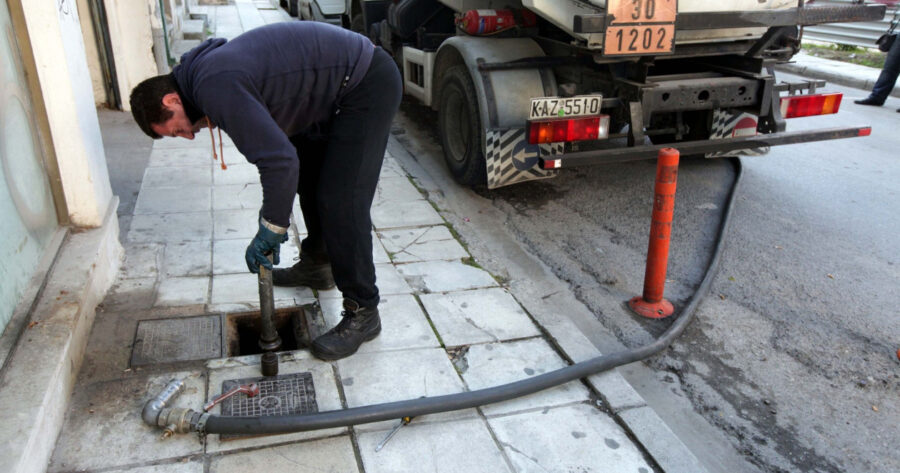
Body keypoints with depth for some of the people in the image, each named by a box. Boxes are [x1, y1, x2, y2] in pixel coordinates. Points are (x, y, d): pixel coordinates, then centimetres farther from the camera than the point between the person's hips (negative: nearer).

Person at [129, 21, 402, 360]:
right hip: (337, 85, 11)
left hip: (368, 85, -11)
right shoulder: (205, 71, 9)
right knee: (309, 175, 23)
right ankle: (316, 265, 40)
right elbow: (273, 146, 15)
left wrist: (271, 228, -16)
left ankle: (363, 313, -1)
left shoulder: (216, 88, -23)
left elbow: (280, 160, -28)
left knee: (341, 201, -12)